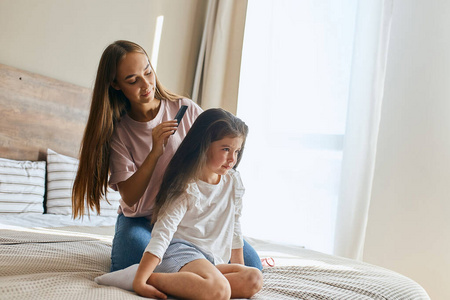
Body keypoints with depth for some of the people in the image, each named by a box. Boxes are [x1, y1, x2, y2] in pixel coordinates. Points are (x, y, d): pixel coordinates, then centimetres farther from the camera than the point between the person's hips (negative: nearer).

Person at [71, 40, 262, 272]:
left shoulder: (186, 110, -6)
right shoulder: (117, 131, -6)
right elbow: (129, 197, -14)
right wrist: (155, 151, -26)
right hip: (141, 220, -1)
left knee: (251, 265, -14)